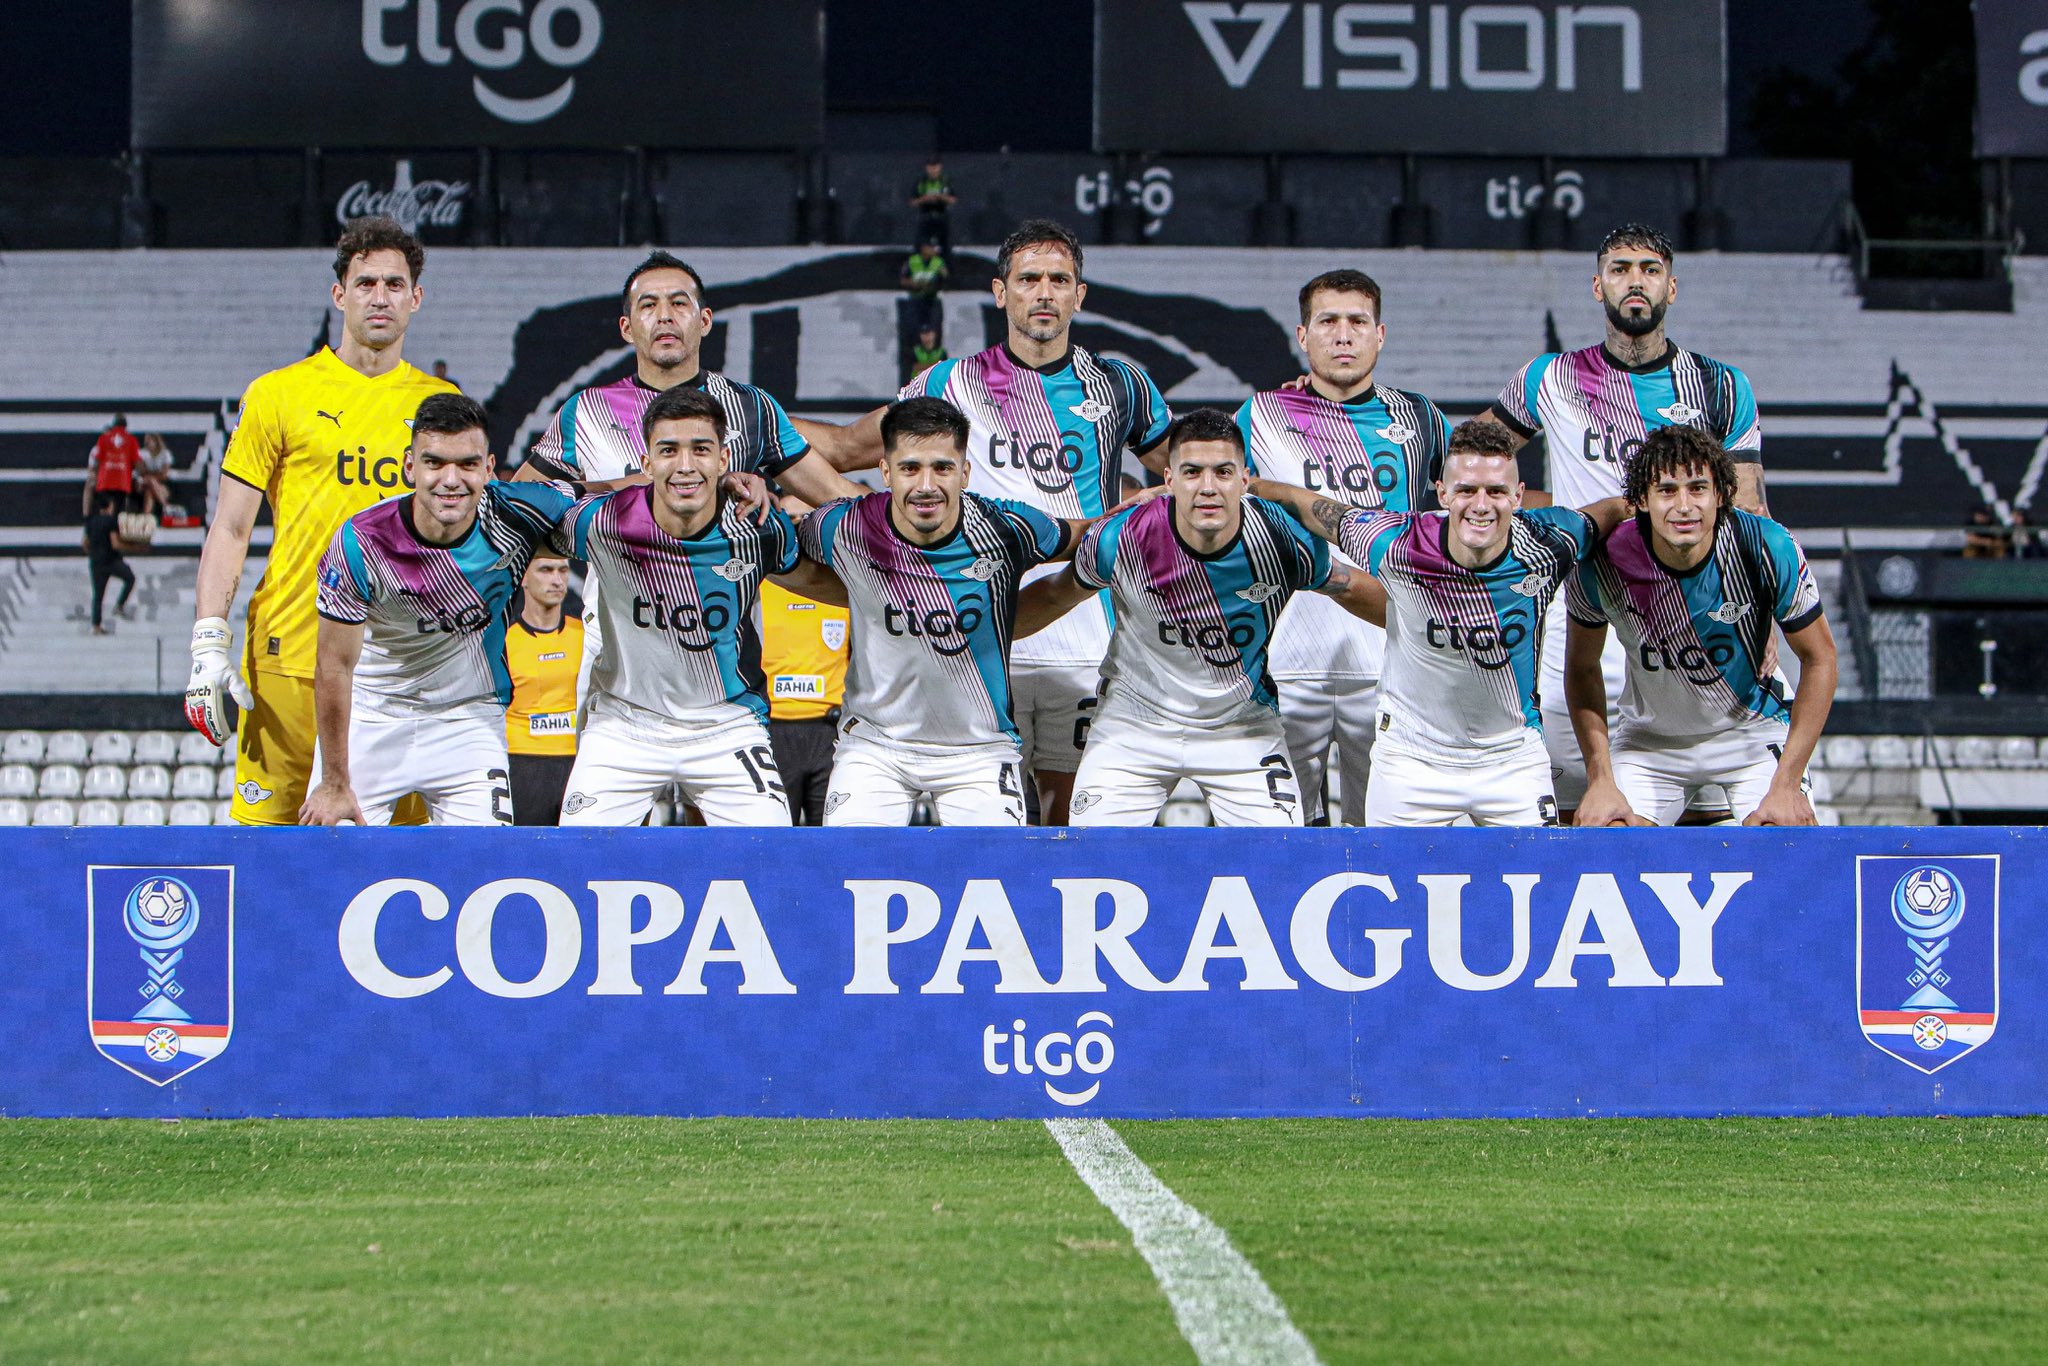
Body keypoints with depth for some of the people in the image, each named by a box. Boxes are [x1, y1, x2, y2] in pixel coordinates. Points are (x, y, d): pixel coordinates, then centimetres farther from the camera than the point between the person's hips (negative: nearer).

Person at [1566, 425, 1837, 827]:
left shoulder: (1771, 550, -24)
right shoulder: (1602, 563, -22)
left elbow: (1819, 658, -11)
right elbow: (1582, 667, -4)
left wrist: (1787, 783, -16)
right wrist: (1600, 780, -13)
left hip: (1755, 730, -1)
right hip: (1648, 740, 1)